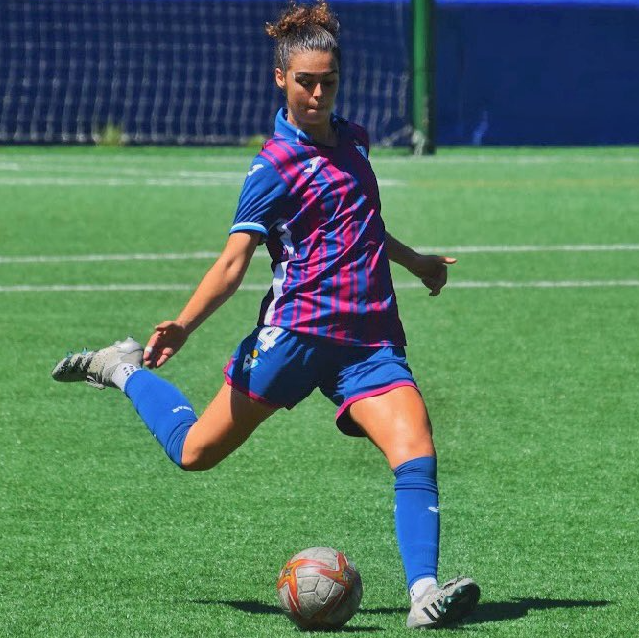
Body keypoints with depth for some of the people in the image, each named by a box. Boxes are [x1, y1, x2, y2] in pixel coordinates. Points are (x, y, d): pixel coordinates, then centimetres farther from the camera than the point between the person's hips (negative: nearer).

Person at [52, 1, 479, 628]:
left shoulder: (352, 140, 15)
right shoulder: (276, 164, -7)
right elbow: (234, 261, -12)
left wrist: (415, 261, 46)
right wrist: (182, 326, -26)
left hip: (372, 340, 5)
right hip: (297, 333, -5)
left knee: (416, 451, -18)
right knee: (196, 451, 3)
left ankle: (424, 592, -24)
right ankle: (127, 370, 30)